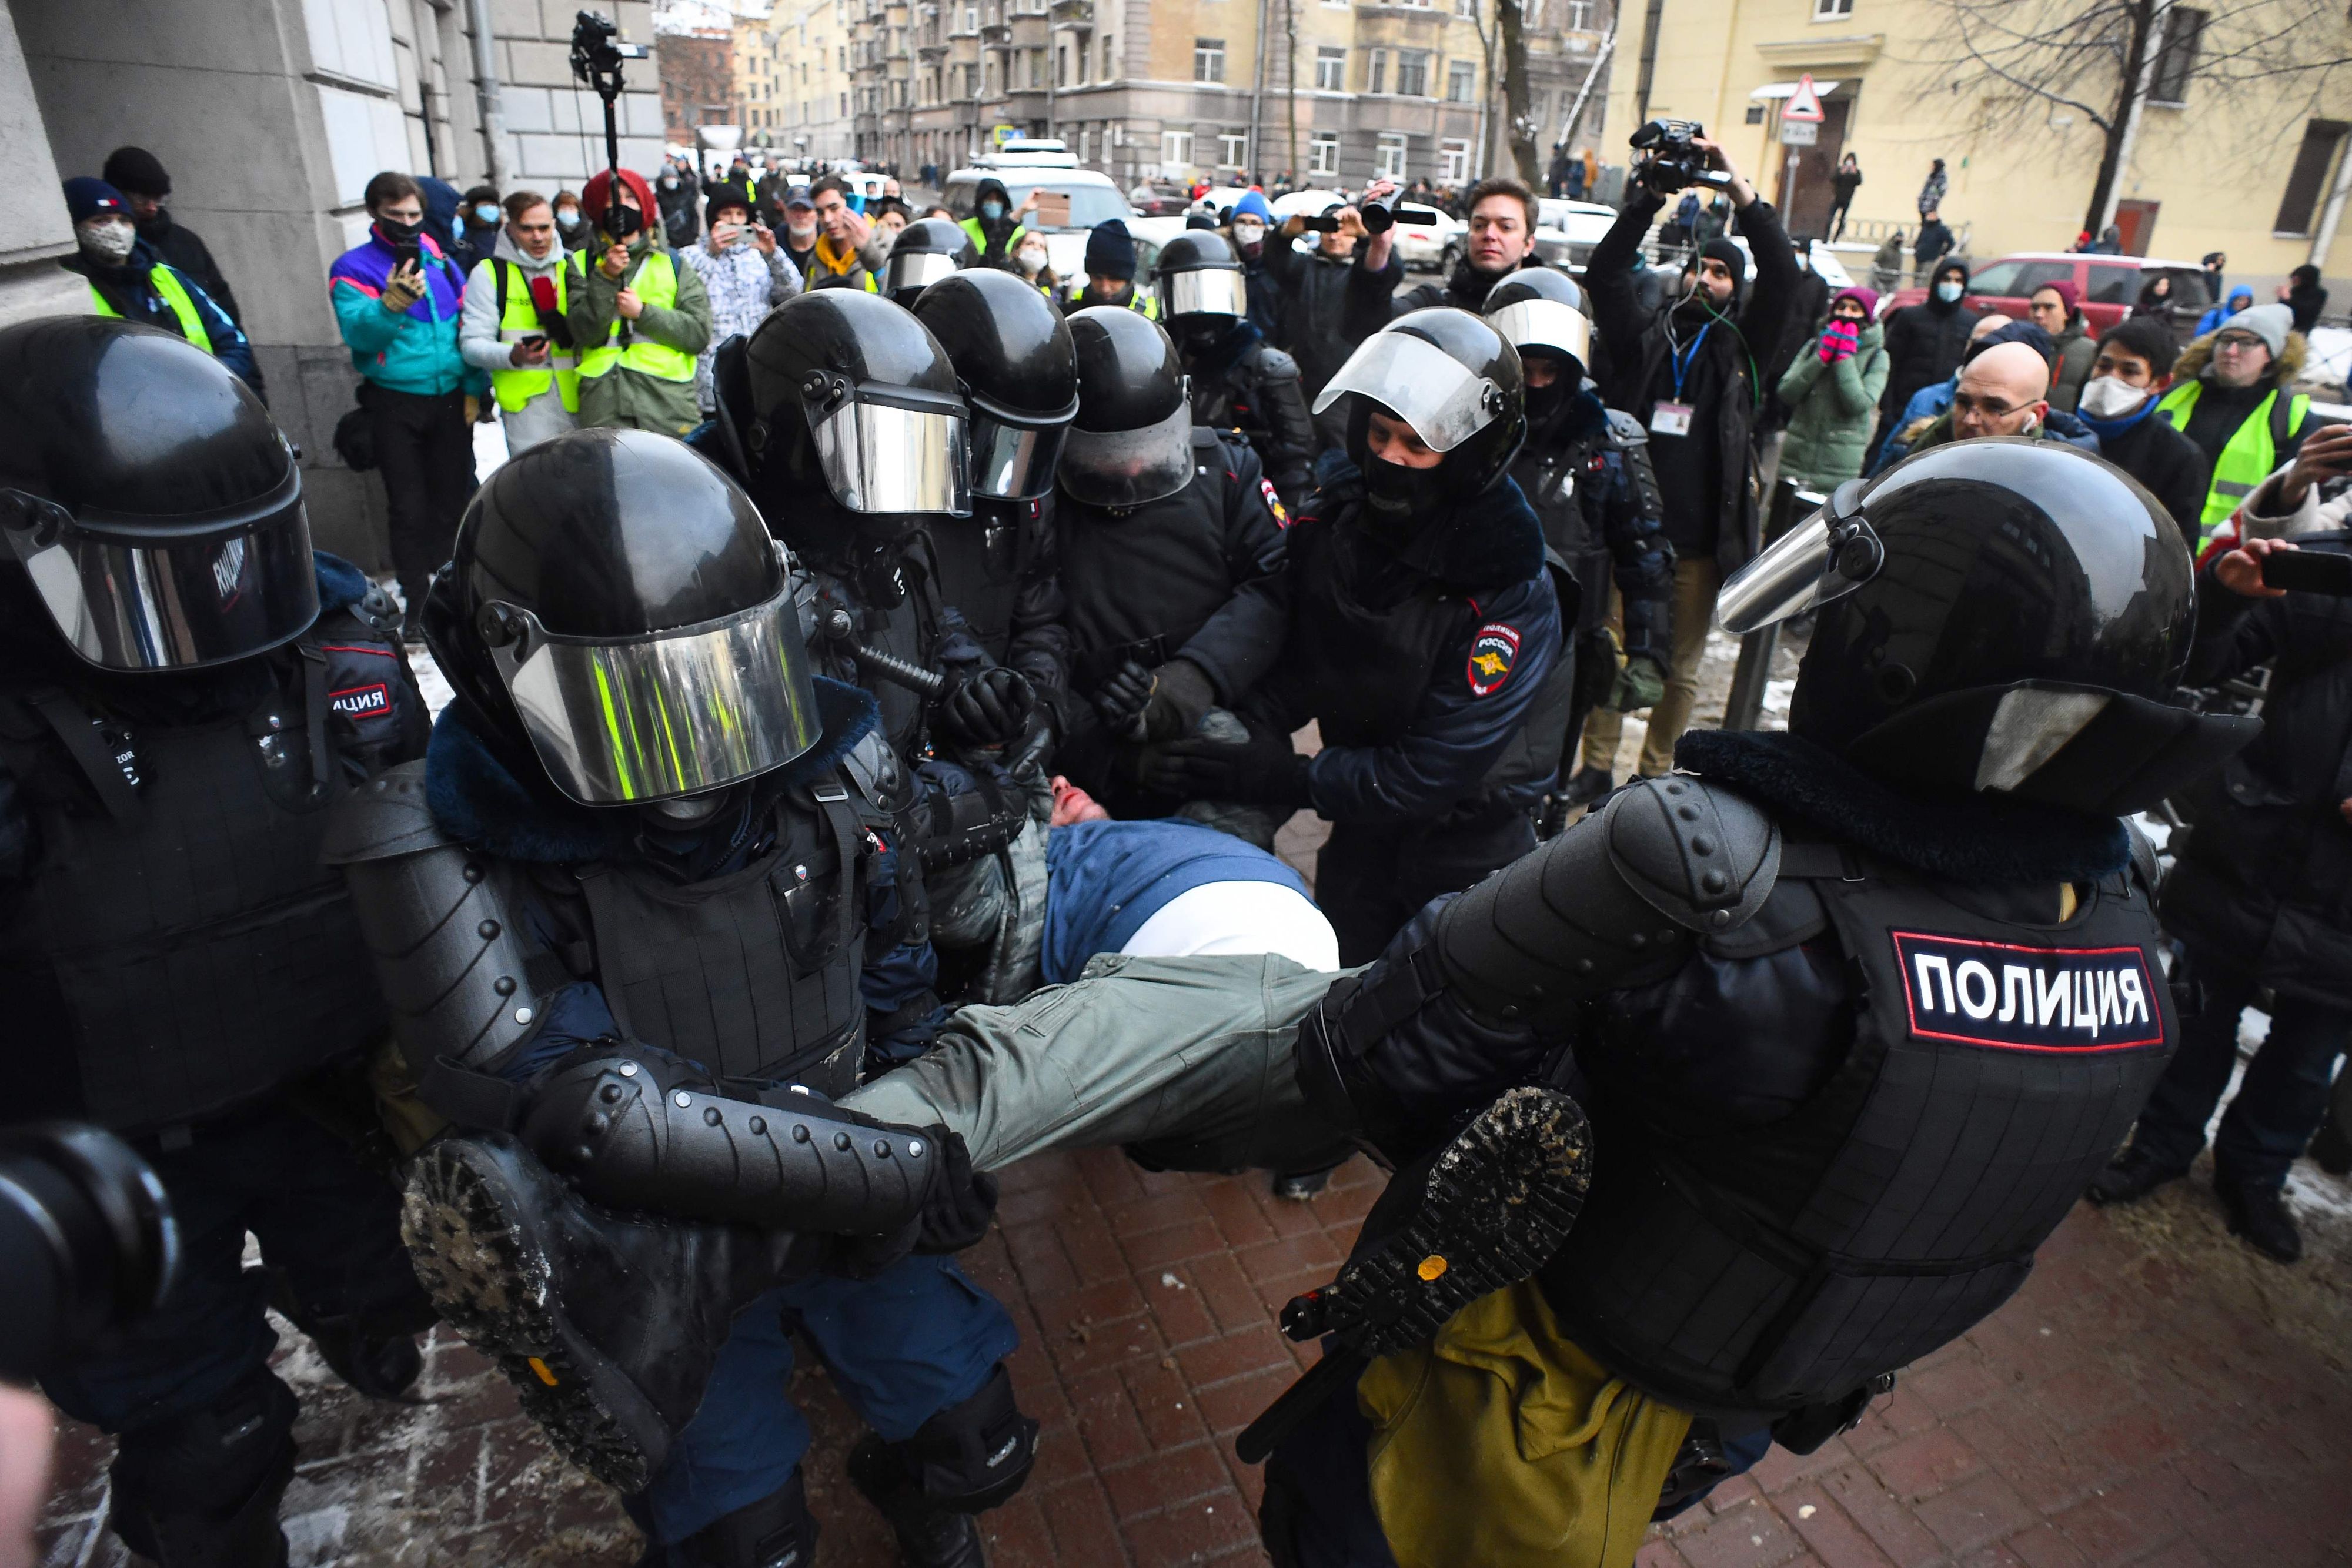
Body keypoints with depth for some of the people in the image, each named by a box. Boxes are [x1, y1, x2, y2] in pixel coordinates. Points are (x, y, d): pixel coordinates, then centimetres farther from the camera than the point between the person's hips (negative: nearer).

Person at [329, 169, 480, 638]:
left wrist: (475, 389, 5)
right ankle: (416, 601, 9)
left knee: (454, 498, 9)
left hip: (450, 397, 3)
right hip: (395, 402, -3)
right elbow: (356, 331, -18)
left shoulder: (440, 260, 11)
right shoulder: (354, 267, -2)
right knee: (408, 507, 0)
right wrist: (391, 304, -36)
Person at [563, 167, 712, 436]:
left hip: (671, 406, 0)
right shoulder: (584, 264, 14)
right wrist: (606, 278, -9)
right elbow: (584, 333, 0)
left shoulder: (674, 263, 14)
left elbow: (699, 333, 2)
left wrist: (643, 312, -6)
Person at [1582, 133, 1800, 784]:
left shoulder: (1740, 348, 8)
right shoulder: (1645, 336, 10)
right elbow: (1604, 270, 1)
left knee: (1681, 668, 7)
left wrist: (1738, 187, -9)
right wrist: (1652, 195, -7)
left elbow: (1783, 276, -5)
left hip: (1701, 538, 0)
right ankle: (1597, 767, 15)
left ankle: (1656, 773, 20)